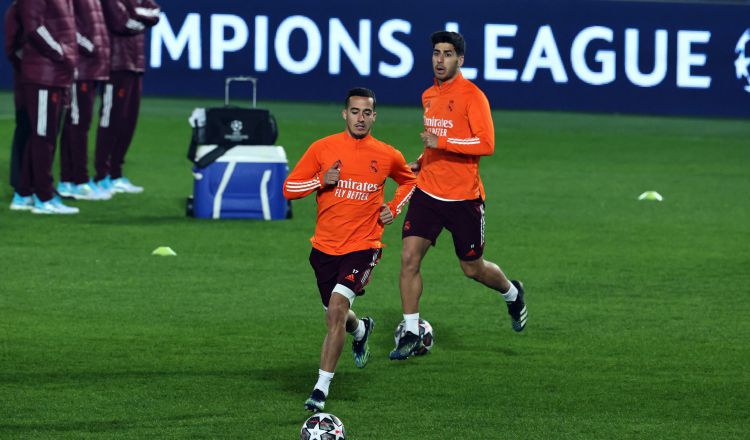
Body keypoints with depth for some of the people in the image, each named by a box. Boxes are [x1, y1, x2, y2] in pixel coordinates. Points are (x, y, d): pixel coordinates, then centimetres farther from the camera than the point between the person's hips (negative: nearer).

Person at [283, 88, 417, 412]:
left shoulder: (387, 156, 0)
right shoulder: (322, 148, -2)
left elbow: (409, 181, 22)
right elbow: (289, 188, 0)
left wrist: (393, 209, 6)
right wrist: (322, 180, -16)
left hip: (363, 246, -3)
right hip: (325, 248, 3)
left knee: (337, 308, -21)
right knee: (336, 317, 16)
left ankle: (321, 388, -17)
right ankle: (361, 330, 55)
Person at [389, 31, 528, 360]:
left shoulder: (472, 96, -13)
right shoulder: (429, 96, 10)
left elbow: (486, 144, -21)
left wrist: (442, 142, -26)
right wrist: (421, 162, 12)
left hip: (464, 197, -5)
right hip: (428, 193, 5)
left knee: (473, 269, 8)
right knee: (409, 257, -10)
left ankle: (512, 294, 40)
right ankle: (411, 333, -3)